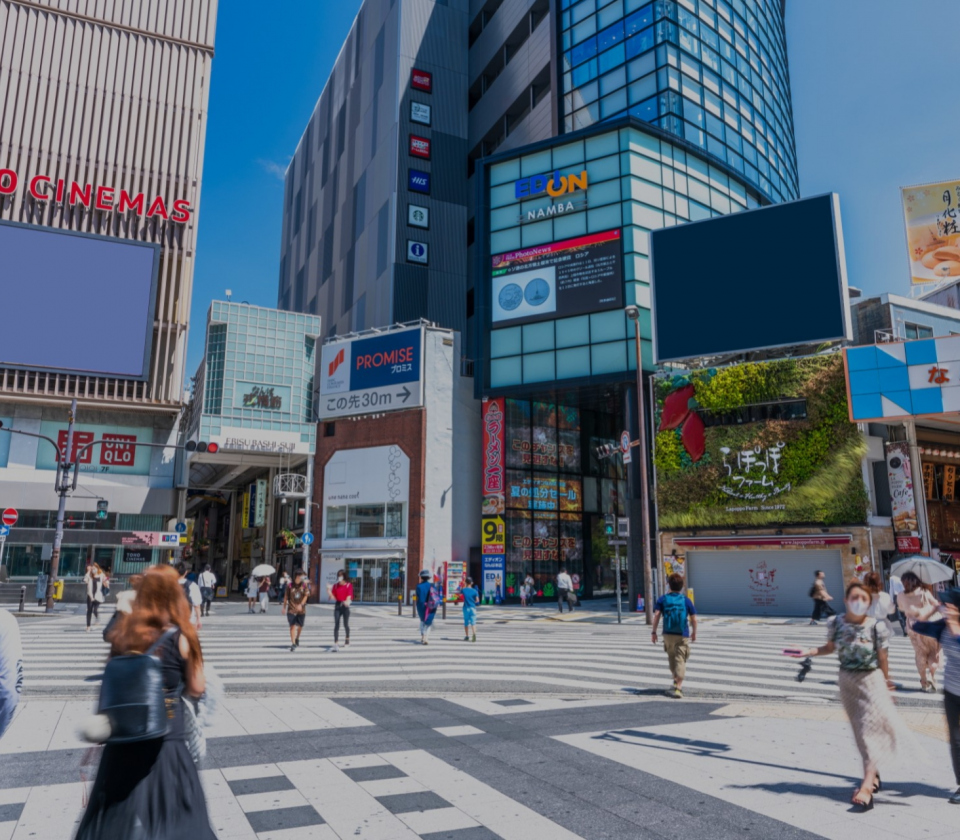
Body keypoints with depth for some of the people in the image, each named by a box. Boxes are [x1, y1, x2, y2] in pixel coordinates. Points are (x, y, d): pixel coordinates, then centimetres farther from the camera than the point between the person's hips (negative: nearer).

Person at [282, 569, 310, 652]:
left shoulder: (305, 585, -2)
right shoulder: (290, 586, -3)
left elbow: (306, 596, -9)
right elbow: (286, 597, 6)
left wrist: (301, 605, -23)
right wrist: (284, 607, 8)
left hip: (301, 610, 2)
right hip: (291, 609, -1)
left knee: (300, 626, 14)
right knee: (292, 626, -9)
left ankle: (297, 639, 40)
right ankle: (293, 644, -8)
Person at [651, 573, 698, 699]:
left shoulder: (662, 599, 0)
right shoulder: (686, 600, 0)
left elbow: (657, 615, -9)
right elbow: (693, 619, -1)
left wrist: (654, 632, -4)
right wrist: (694, 632, 15)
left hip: (668, 634, 2)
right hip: (682, 635, -1)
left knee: (672, 658, 20)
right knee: (680, 660, -1)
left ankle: (676, 681, 36)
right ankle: (678, 688, -12)